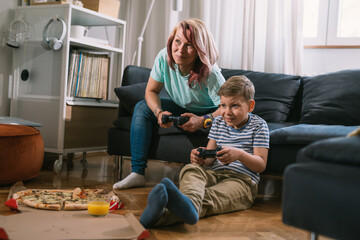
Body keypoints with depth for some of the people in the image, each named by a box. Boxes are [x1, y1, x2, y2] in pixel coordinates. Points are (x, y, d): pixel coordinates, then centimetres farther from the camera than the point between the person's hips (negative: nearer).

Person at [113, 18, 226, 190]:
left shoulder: (210, 74, -33)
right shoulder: (164, 58, -22)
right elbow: (151, 91, -9)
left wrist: (203, 121, -45)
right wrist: (159, 112, -29)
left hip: (210, 113, -4)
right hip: (181, 109, 4)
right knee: (142, 108, -14)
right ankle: (137, 173, -17)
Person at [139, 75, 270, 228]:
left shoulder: (258, 125, 4)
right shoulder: (218, 122, 19)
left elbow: (261, 165, -3)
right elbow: (210, 158, 16)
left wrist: (240, 155, -24)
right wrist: (201, 158, -11)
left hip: (242, 180, -5)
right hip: (215, 174, 6)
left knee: (208, 198, -36)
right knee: (191, 169, -29)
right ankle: (188, 201, -64)